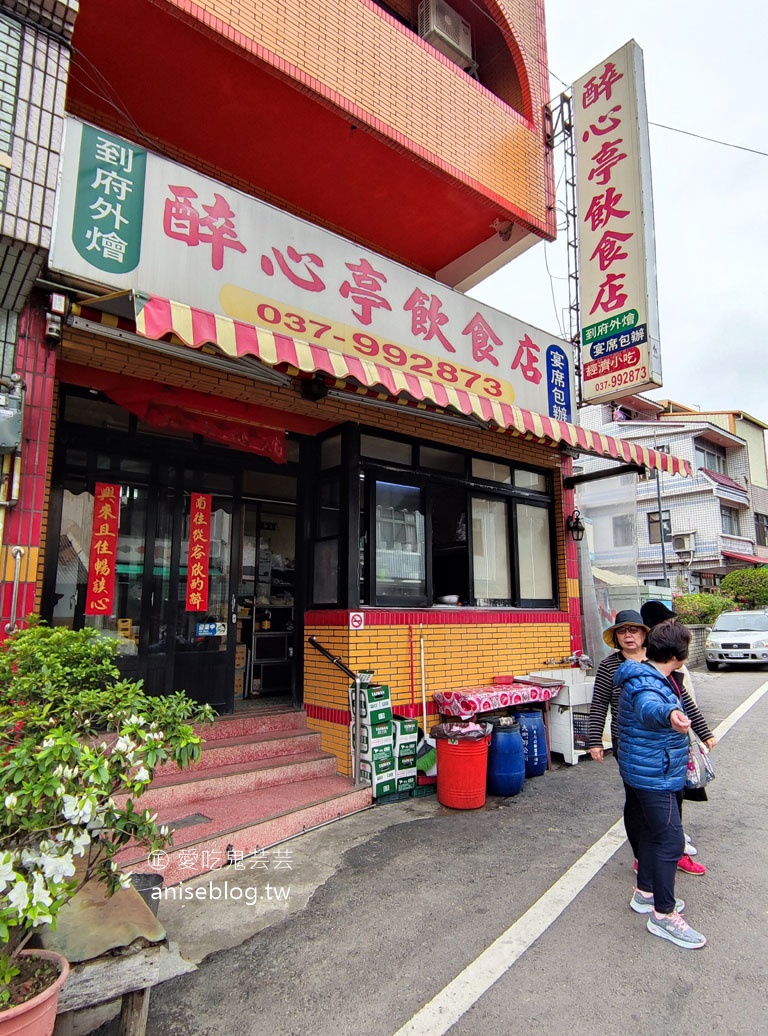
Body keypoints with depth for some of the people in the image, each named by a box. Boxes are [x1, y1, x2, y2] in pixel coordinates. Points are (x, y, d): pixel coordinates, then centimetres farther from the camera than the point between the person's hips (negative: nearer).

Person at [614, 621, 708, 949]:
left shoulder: (651, 678, 10)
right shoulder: (647, 684, -25)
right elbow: (648, 708, -50)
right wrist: (668, 714, -73)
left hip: (645, 773, 11)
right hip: (655, 777, -11)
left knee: (651, 833, 20)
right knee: (670, 840, -5)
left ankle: (645, 892, 35)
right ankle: (663, 915, 6)